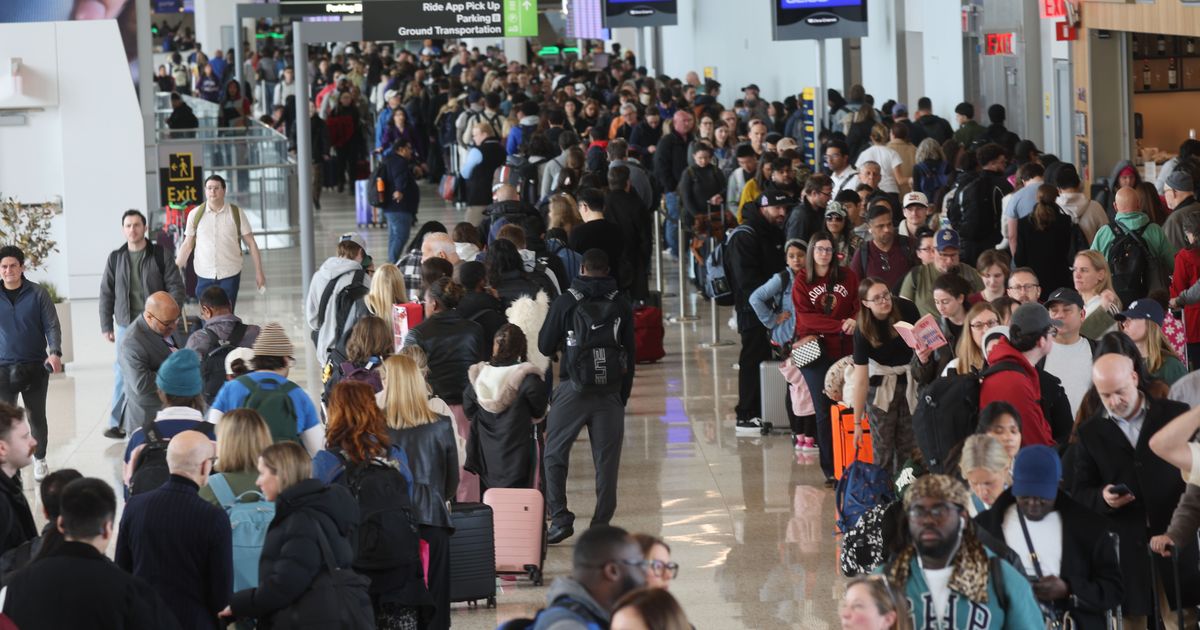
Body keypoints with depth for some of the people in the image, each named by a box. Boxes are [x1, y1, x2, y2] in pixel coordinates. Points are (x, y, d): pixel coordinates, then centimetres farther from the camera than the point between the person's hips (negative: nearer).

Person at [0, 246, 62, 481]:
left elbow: (52, 325, -4)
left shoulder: (37, 293, -4)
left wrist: (55, 352, -19)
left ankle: (39, 460, 26)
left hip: (35, 365, -1)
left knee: (37, 417, 9)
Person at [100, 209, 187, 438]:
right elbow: (106, 294, 10)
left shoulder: (160, 255, 1)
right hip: (126, 325, 1)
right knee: (122, 373, -2)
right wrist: (106, 326, 5)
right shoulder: (115, 258, 7)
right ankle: (117, 423, 3)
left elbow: (176, 286, -1)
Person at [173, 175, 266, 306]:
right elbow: (187, 245, 8)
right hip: (204, 275, 1)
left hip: (230, 275, -1)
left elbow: (251, 243, 1)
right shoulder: (195, 215, 1)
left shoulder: (236, 213, -1)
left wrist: (258, 272, -3)